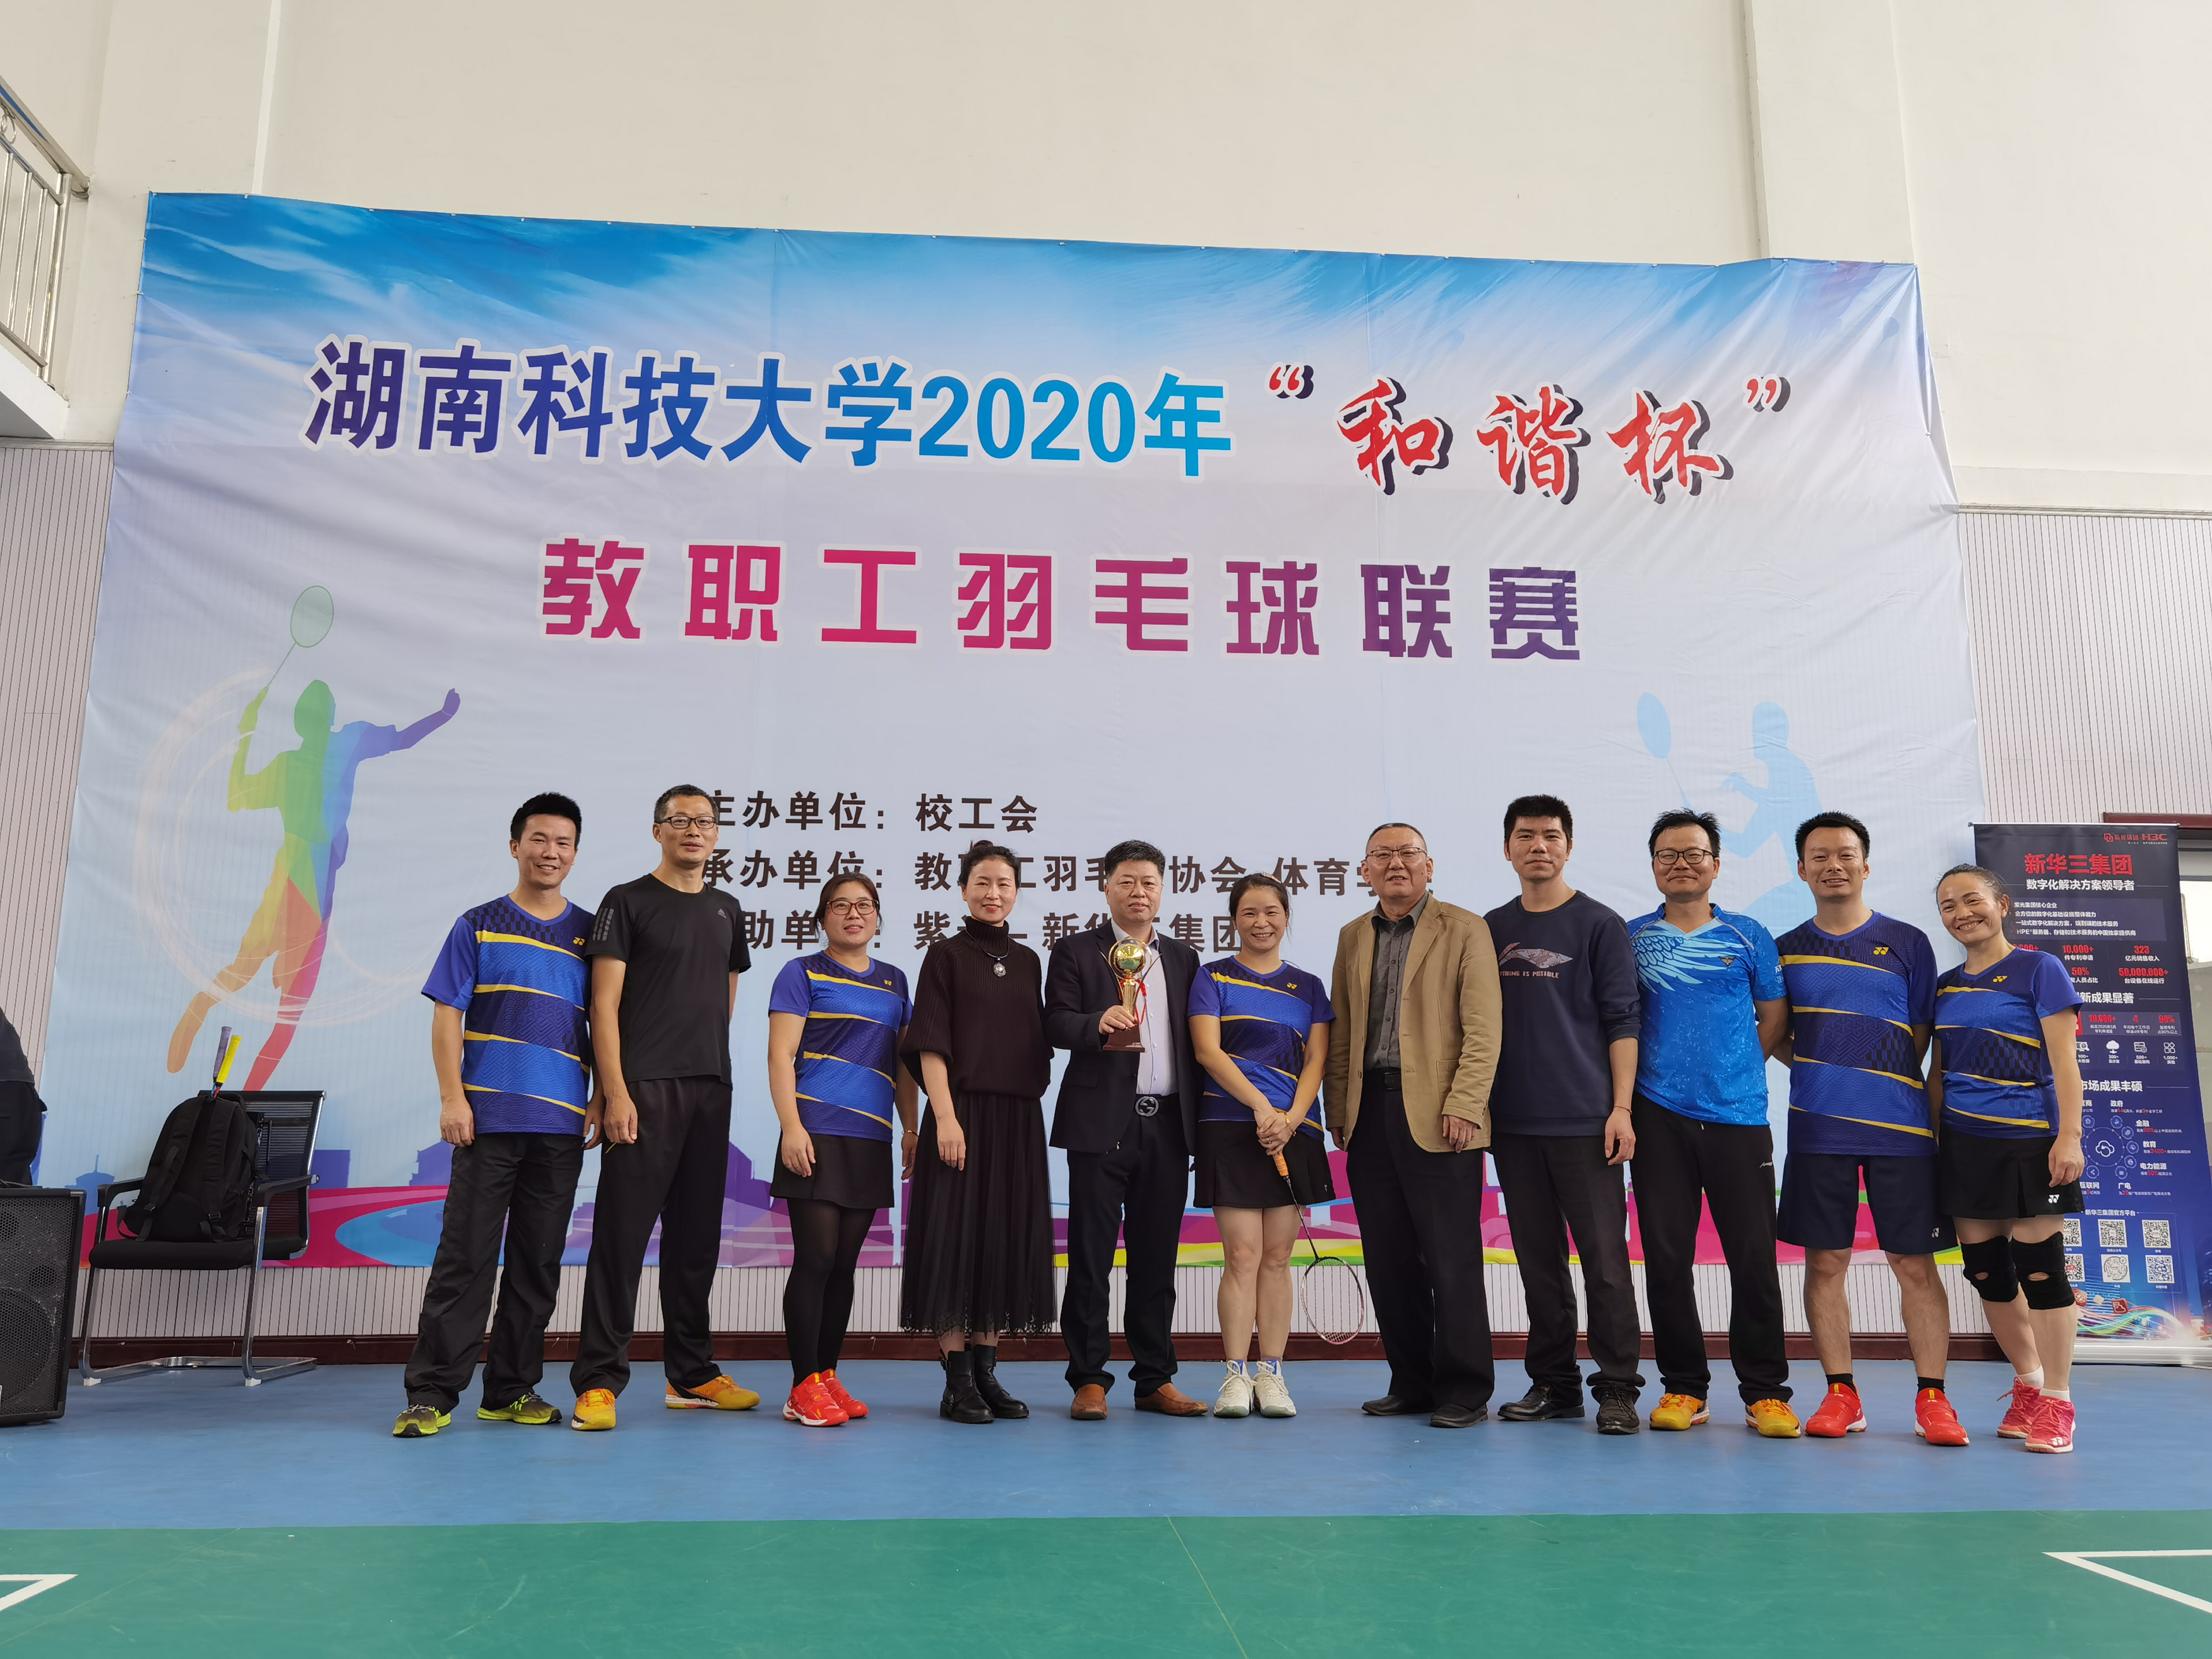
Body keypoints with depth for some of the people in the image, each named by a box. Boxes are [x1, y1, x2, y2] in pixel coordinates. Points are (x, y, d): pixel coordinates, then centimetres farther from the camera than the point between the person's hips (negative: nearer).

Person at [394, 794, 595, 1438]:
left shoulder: (590, 933, 11)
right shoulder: (478, 926, 5)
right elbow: (447, 1016, 2)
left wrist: (601, 1102, 4)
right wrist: (452, 1098, -7)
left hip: (562, 1121, 3)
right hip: (489, 1115, -2)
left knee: (538, 1261, 8)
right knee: (465, 1254, -3)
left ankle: (512, 1390, 18)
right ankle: (431, 1393, 4)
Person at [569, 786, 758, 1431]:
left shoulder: (726, 910, 16)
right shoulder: (628, 902, -1)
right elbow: (605, 1004, -7)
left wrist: (709, 1058, 16)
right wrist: (616, 1092, -14)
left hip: (711, 1089, 6)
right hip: (645, 1089, -6)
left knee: (696, 1234, 10)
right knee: (623, 1231, -6)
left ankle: (691, 1375, 19)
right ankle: (598, 1380, 1)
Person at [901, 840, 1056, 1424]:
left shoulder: (1028, 961, 13)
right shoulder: (946, 955, -1)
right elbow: (931, 1045, -7)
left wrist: (1033, 1110, 9)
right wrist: (945, 1118, -16)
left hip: (1019, 1118, 5)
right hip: (964, 1112, -5)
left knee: (1006, 1239, 7)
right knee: (956, 1236, -3)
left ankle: (986, 1374, 16)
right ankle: (957, 1384, 3)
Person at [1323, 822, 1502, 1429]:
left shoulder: (1465, 930, 1)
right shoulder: (1353, 937, 17)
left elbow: (1483, 1029, -6)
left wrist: (1464, 1106, -15)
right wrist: (1338, 1109, 10)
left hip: (1437, 1117, -5)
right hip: (1370, 1113, 5)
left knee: (1452, 1259, -2)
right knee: (1387, 1260, 9)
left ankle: (1464, 1392, 9)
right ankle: (1411, 1385, 20)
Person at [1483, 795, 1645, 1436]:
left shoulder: (1599, 924, 0)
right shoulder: (1490, 929, 11)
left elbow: (1622, 1021, -3)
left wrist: (1620, 1108, -10)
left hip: (1585, 1119, -4)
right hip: (1513, 1122, 4)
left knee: (1605, 1258, -3)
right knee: (1539, 1260, 10)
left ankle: (1617, 1390, 6)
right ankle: (1553, 1383, 20)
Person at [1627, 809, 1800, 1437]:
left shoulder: (1749, 936, 7)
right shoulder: (1631, 938, 7)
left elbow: (1774, 1017, 12)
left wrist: (1734, 1069, 6)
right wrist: (1636, 1080, 3)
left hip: (1738, 1114, 0)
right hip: (1659, 1115, 0)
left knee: (1753, 1257, 0)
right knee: (1667, 1255, 4)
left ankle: (1765, 1392, 13)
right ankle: (1682, 1386, 16)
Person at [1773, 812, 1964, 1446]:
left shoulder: (1907, 942, 7)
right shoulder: (1785, 950, 10)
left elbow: (1920, 1037, 10)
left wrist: (1881, 1084, 2)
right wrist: (1817, 1071, 0)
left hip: (1899, 1125, -1)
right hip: (1818, 1127, 1)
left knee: (1915, 1263, 1)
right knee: (1825, 1261, 3)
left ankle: (1932, 1398, 10)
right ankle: (1841, 1393, 13)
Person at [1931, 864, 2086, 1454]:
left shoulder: (2038, 969, -2)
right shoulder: (1945, 985, 13)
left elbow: (2064, 1061, -7)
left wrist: (2070, 1135, -14)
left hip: (2027, 1140, -5)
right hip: (1964, 1143, 6)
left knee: (2039, 1267, -4)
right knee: (1986, 1270, 9)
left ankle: (2057, 1403, 8)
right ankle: (2028, 1384, 25)